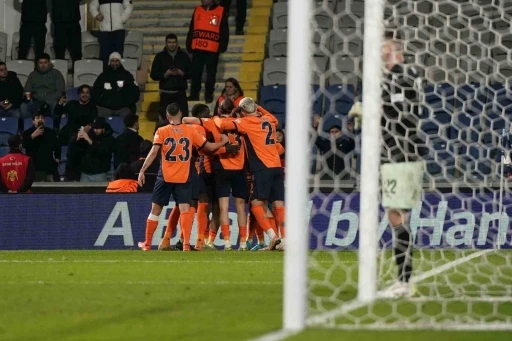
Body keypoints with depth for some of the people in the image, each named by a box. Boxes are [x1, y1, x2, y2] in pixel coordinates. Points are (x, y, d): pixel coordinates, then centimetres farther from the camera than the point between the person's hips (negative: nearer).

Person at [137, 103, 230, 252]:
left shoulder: (161, 132, -2)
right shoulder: (190, 131, 2)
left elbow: (153, 153, -11)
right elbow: (209, 147, 5)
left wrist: (142, 171, -9)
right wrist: (223, 142, 23)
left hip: (165, 177, 0)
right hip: (184, 178, 0)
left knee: (155, 210, 11)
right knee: (185, 210, -3)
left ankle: (147, 244, 19)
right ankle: (186, 244, -19)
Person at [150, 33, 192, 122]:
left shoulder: (184, 56, 7)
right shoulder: (160, 56, 5)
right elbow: (153, 75, 3)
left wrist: (183, 74, -13)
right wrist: (165, 74, -14)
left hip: (180, 92, 0)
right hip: (166, 93, 0)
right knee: (165, 118, 0)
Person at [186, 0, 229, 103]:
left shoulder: (220, 11, 2)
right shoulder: (197, 10, 13)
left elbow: (224, 31, 1)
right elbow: (191, 29, 15)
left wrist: (222, 46, -6)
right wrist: (189, 45, 9)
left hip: (213, 49, -3)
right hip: (197, 48, 3)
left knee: (211, 73, 2)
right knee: (195, 73, 5)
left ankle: (209, 95, 12)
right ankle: (194, 94, 12)